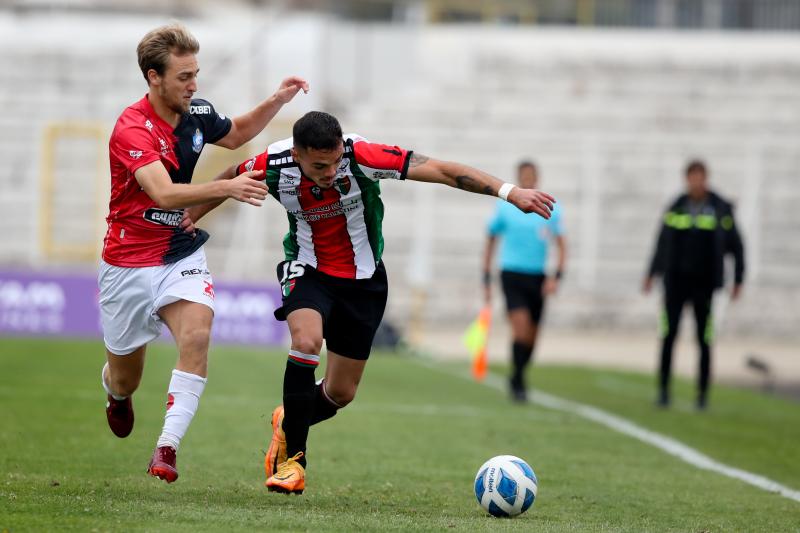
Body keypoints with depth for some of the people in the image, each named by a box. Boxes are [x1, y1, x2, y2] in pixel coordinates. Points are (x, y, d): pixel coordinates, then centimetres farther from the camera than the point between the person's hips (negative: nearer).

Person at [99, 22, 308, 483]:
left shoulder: (197, 114, -2)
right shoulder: (133, 130, -23)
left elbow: (235, 133, 22)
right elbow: (163, 193, -37)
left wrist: (277, 101, 6)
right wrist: (227, 188, -49)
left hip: (183, 253, 4)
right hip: (130, 262, -4)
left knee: (197, 336, -26)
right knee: (126, 379, 11)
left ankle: (167, 447, -27)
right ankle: (116, 393, 50)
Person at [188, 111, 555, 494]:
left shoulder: (359, 156, -29)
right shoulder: (273, 166, -22)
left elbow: (439, 170, -31)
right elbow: (231, 178, 2)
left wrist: (507, 192, -38)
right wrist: (193, 215, 11)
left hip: (362, 279, 1)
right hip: (308, 271, -1)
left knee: (341, 394, 4)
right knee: (307, 341, -31)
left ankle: (289, 423, 38)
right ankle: (292, 459, -19)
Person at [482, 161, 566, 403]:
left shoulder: (551, 209, 4)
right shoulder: (505, 207, 1)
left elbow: (561, 245, 4)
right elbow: (491, 241, 10)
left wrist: (557, 277, -10)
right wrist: (487, 280, 8)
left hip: (537, 278, 3)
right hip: (511, 274, -3)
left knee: (531, 337, 8)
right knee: (521, 328, -20)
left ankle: (517, 379, 30)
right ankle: (518, 382, -10)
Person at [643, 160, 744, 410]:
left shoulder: (721, 209, -2)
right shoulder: (676, 208, 4)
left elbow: (735, 246, 4)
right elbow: (662, 243, 14)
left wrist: (738, 280, 2)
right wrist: (651, 274, 16)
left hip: (704, 283, -1)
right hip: (676, 280, 1)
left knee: (704, 339, 0)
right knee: (669, 335, -4)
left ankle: (703, 394, 9)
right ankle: (663, 389, 3)